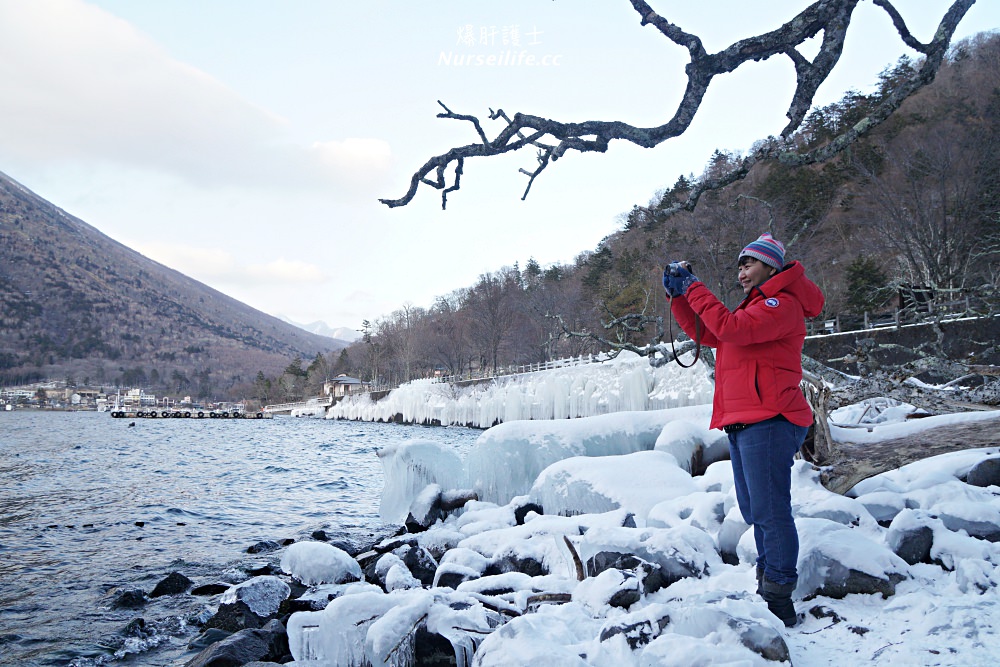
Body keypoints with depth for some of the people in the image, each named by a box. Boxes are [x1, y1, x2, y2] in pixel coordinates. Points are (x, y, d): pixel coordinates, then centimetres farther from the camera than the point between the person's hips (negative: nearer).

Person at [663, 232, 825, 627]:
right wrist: (677, 295, 14)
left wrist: (694, 289, -12)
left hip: (768, 421, -11)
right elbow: (706, 332, 25)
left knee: (770, 510, -12)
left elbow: (730, 328, -22)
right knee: (756, 511, 13)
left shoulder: (782, 304, -6)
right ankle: (766, 587, 20)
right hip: (743, 423, 11)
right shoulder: (754, 306, 27)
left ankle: (780, 602, -10)